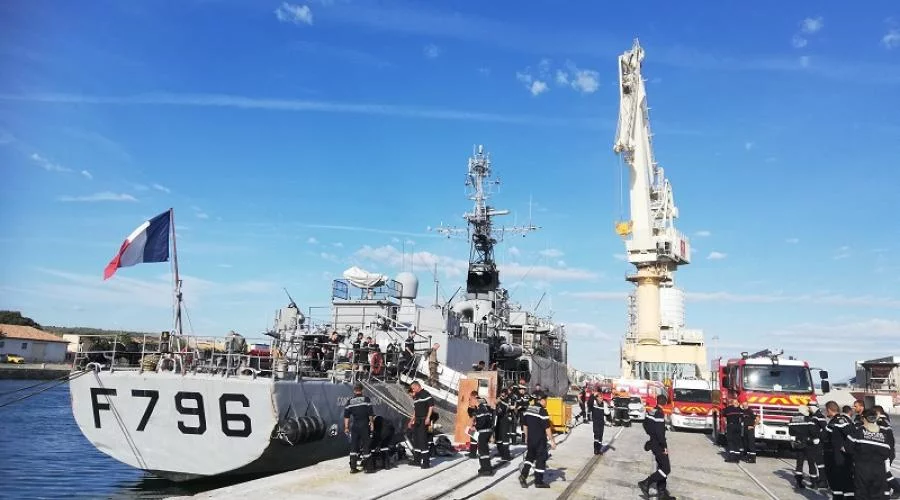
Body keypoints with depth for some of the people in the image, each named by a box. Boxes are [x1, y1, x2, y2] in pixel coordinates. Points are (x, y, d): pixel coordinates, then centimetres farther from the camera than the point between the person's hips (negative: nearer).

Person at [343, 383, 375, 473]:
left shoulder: (350, 401, 5)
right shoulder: (366, 399, -3)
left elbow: (346, 415, 4)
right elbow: (370, 413, -6)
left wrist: (346, 427, 8)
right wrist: (372, 423, 2)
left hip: (354, 426, 3)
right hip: (364, 425, -3)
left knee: (353, 446, 9)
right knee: (365, 445, 2)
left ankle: (353, 468, 11)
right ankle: (368, 467, 4)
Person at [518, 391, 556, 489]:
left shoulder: (528, 409, 5)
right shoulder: (542, 411, -18)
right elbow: (547, 428, -18)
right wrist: (552, 441, -11)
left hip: (530, 439, 7)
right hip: (540, 440, -6)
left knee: (530, 456, 18)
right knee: (541, 459, 5)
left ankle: (523, 475, 3)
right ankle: (538, 481, 11)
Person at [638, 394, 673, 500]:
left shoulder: (652, 411, 7)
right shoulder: (660, 413, -20)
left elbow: (646, 424, 20)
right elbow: (660, 432, -24)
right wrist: (664, 446, -19)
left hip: (654, 443, 10)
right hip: (659, 444, -10)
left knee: (661, 467, 15)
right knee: (666, 469, -8)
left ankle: (661, 491, 19)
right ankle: (646, 483, -8)